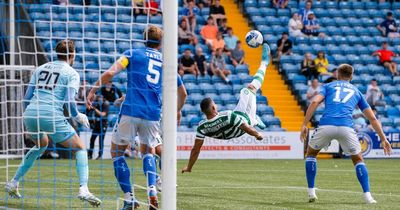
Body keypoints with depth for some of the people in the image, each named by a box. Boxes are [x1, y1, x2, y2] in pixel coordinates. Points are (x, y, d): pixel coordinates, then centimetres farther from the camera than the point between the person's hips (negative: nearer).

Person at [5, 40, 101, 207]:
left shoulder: (40, 69, 20)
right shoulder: (71, 73, 4)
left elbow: (27, 97, 17)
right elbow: (69, 101, -8)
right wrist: (78, 117, 9)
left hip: (30, 113, 6)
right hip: (51, 116, -6)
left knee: (41, 144, 35)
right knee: (80, 149, 6)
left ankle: (13, 183, 33)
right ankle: (83, 189, -13)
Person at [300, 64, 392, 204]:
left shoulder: (328, 86, 25)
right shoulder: (356, 91, 29)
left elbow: (315, 102, 4)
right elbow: (372, 118, 26)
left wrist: (304, 125, 1)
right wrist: (383, 139, 31)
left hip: (326, 125, -1)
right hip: (346, 127, 1)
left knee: (311, 153, 26)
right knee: (358, 159, 22)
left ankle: (311, 193, 18)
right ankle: (367, 196, 8)